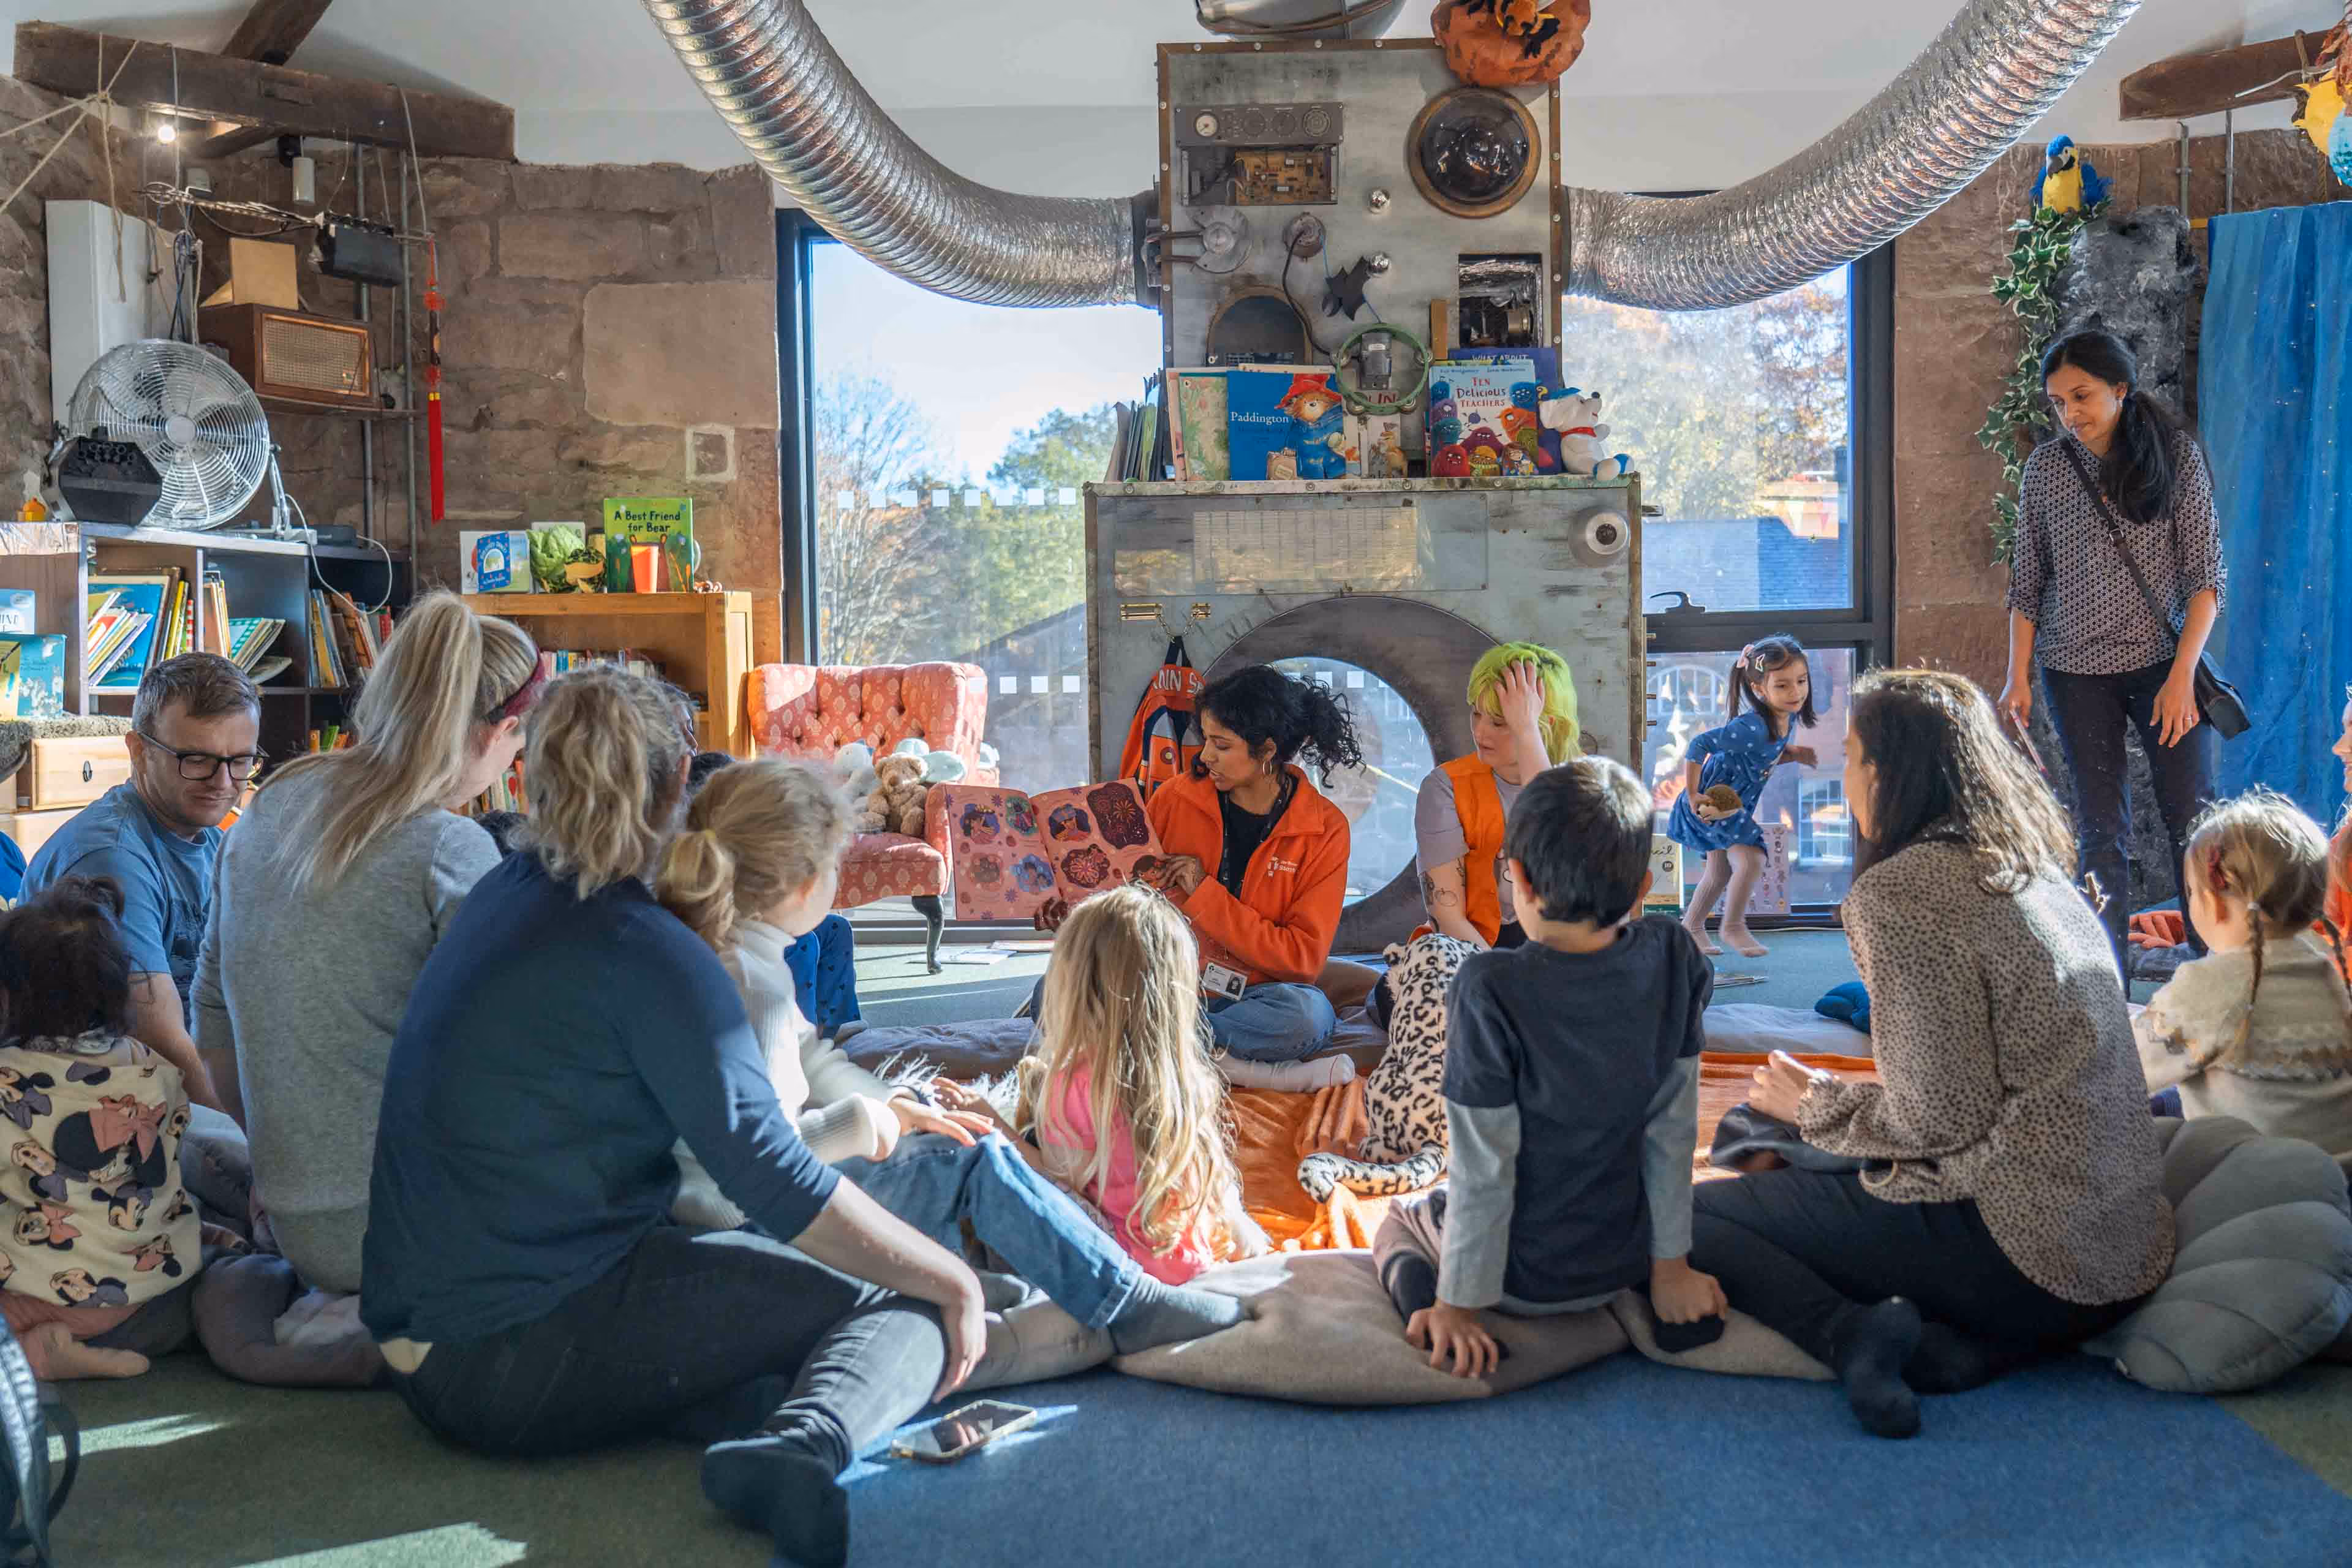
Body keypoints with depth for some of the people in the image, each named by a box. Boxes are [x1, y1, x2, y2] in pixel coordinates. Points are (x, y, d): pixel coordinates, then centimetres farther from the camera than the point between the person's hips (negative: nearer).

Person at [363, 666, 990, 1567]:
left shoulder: (502, 895, 9)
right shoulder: (651, 956, -16)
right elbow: (782, 1189, -18)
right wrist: (955, 1279, -6)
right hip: (530, 1369, -9)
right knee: (907, 1302, -3)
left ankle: (745, 1416, -8)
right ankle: (804, 1444, -32)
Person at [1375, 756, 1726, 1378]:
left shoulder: (1492, 989, -28)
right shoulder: (1671, 960, -15)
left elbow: (1484, 1169, -22)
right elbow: (1673, 1130, -6)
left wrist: (1460, 1307, -10)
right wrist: (1671, 1266, 5)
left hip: (1523, 1279, -5)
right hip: (1625, 1264, 6)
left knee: (1397, 1223, 26)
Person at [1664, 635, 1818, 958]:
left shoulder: (1788, 719, -8)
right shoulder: (1752, 728, -34)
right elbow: (1698, 746, -34)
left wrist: (1794, 754, -9)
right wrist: (1693, 797, -29)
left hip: (1736, 805, 9)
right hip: (1711, 803, -9)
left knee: (1720, 873, 20)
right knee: (1751, 860, -18)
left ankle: (1691, 926, 38)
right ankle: (1733, 928, 2)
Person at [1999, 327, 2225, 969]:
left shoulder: (2177, 456, -3)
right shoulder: (2045, 467, 2)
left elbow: (2205, 573, -5)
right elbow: (2026, 580, 7)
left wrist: (2183, 675, -13)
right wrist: (2018, 676, 1)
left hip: (2164, 662, -1)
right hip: (2077, 671, 1)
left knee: (2193, 818, -1)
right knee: (2101, 828, 3)